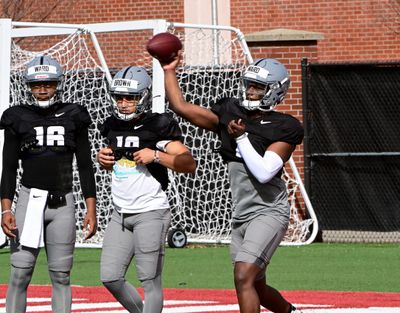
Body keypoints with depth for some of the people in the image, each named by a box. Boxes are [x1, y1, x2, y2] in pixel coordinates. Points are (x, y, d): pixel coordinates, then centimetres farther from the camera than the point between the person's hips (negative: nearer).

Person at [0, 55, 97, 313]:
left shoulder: (73, 118, 5)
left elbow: (85, 166, 8)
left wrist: (91, 210, 2)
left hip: (63, 203, 1)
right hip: (30, 199, -1)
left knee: (61, 276, 3)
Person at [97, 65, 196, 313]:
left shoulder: (157, 127, -9)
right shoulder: (114, 126, 11)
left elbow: (190, 164, -14)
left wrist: (156, 156, -22)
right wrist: (103, 158, 8)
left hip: (151, 213, -7)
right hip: (121, 214, 7)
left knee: (150, 281, -6)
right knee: (110, 277, 5)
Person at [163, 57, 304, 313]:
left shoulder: (284, 128, -9)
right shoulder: (230, 114, 8)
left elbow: (264, 173, -19)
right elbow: (181, 107, 9)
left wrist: (242, 137, -17)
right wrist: (169, 71, 10)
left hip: (268, 212, -7)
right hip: (241, 214, 7)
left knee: (244, 278, -21)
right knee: (256, 288, 15)